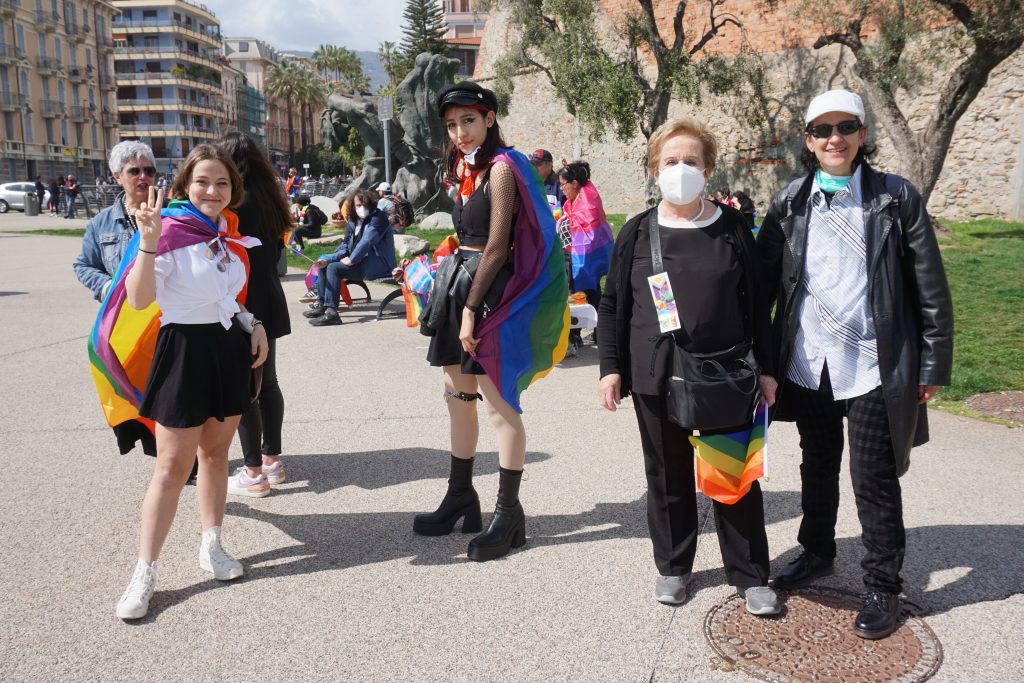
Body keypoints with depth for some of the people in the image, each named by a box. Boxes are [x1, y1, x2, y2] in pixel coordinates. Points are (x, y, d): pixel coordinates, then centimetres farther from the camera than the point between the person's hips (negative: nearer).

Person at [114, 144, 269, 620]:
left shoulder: (229, 235, 8)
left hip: (230, 349, 6)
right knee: (172, 464, -3)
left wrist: (254, 325, 7)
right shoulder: (170, 232, -14)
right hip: (185, 349, -6)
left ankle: (211, 546, 28)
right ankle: (144, 573, 7)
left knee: (216, 451, 14)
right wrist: (149, 241, -37)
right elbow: (139, 299, -26)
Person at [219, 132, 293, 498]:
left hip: (242, 306, -8)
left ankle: (254, 473, 5)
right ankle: (272, 460, 24)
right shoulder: (270, 200, 8)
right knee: (267, 381, 15)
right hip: (269, 301, 8)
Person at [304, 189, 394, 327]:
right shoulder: (353, 221, 12)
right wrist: (328, 259, -3)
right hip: (360, 261, 9)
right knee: (324, 263, 9)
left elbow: (366, 242, -23)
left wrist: (351, 260, -19)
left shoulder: (377, 218, -13)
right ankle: (320, 305, 9)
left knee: (334, 268, -24)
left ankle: (331, 313, -28)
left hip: (376, 264, -9)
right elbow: (345, 245, 13)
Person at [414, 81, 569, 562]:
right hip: (460, 284, 9)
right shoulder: (467, 168, 15)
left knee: (498, 402, -5)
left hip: (491, 292, -9)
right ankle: (461, 497, 27)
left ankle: (509, 514, 6)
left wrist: (471, 308, -17)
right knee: (458, 394, 14)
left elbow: (497, 248, -16)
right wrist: (457, 302, 11)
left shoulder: (501, 168, -11)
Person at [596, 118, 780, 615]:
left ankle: (749, 574, 22)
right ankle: (672, 565, 29)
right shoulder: (637, 233, 2)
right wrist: (610, 367, -1)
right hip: (656, 378, 1)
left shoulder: (733, 229, 2)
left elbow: (756, 302, 4)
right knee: (667, 476, 11)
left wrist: (764, 367, 2)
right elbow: (612, 305, 6)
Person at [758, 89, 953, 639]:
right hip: (809, 363, 3)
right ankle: (817, 552, 39)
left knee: (874, 480, 4)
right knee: (817, 467, 19)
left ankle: (883, 586, 21)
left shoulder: (895, 197, -3)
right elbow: (766, 279, 4)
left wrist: (933, 366, -4)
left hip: (873, 365, -3)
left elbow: (930, 287, -3)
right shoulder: (790, 202, 4)